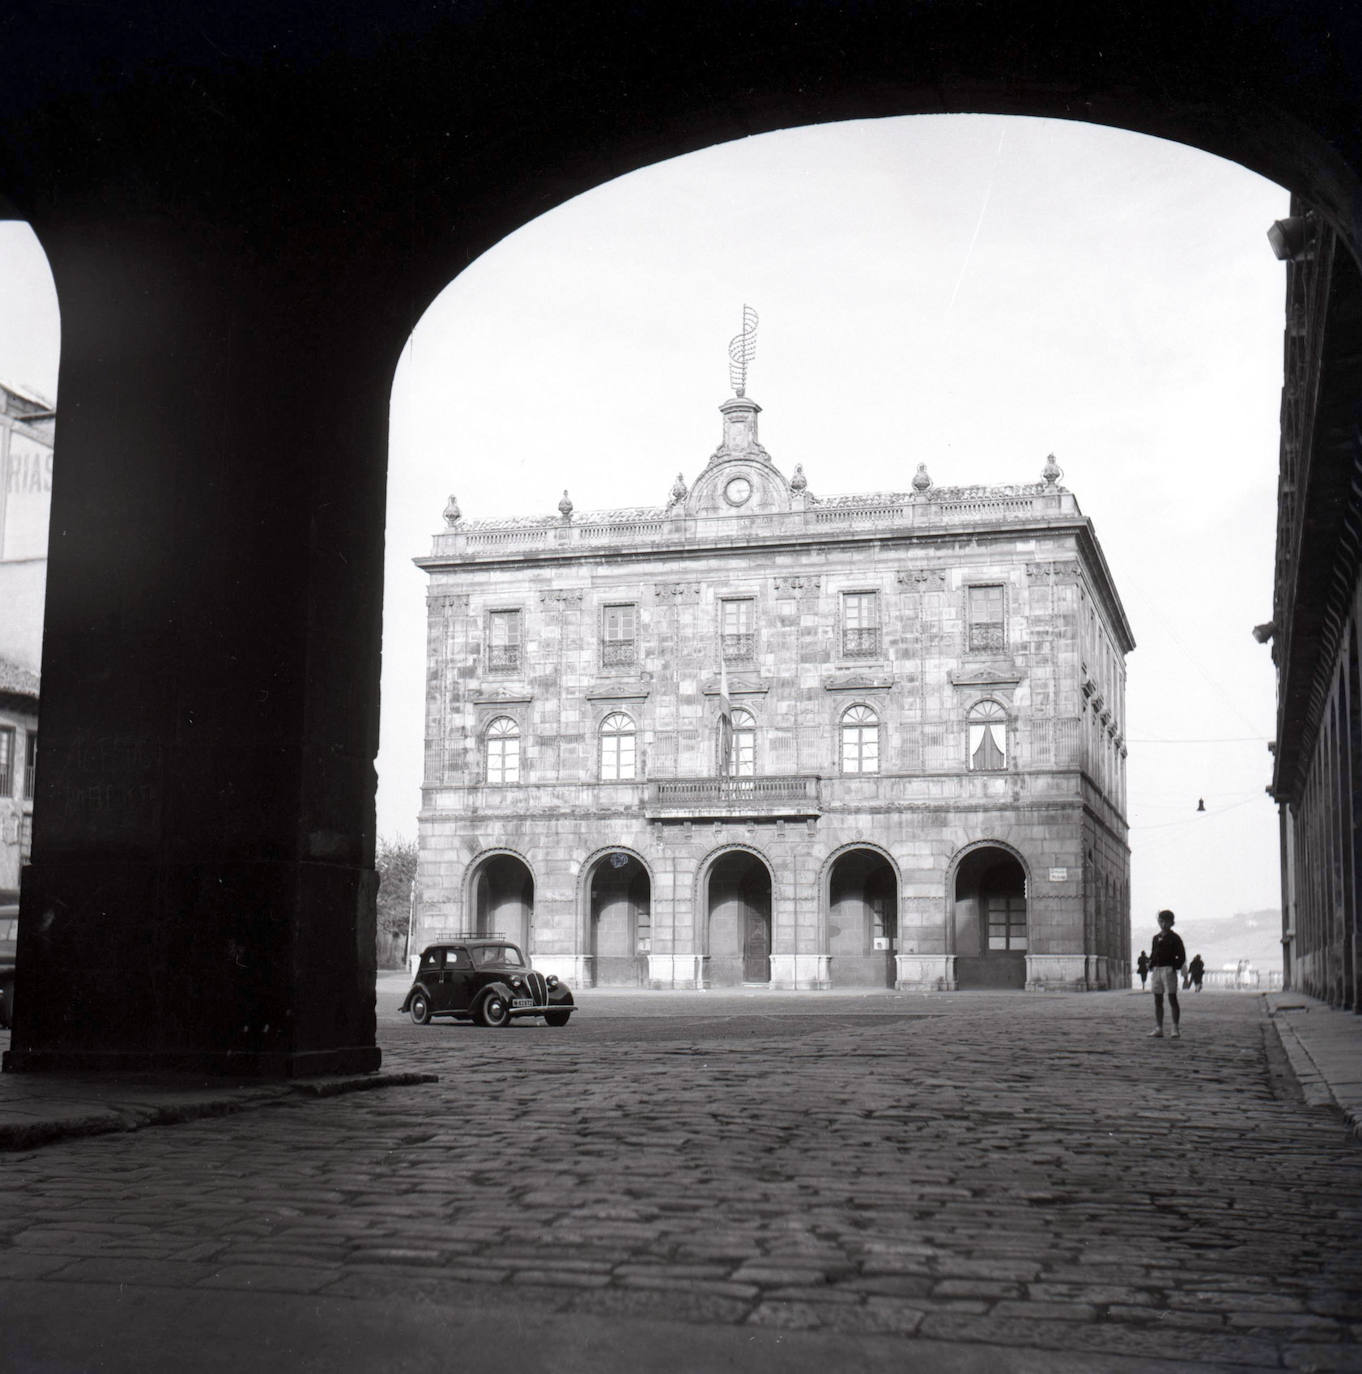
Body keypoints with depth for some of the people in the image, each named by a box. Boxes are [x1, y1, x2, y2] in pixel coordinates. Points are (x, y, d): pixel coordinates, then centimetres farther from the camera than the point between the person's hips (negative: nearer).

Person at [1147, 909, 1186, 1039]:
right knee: (1157, 1000, 7)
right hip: (1156, 970, 6)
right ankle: (1158, 1029, 11)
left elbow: (1182, 956, -3)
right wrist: (1150, 964, 4)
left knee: (1172, 999, -7)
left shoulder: (1174, 938, -1)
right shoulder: (1155, 938, 16)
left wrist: (1175, 967, -13)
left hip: (1168, 969, -6)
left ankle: (1176, 1029, -5)